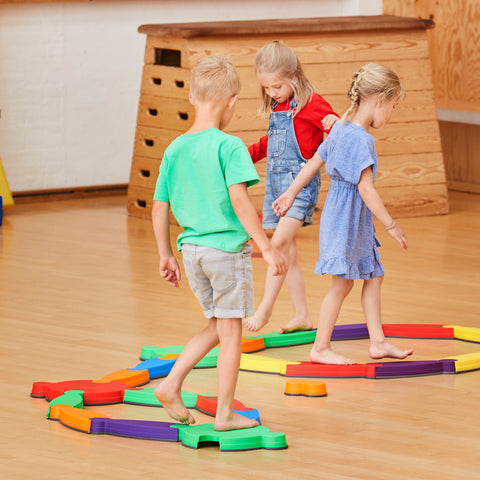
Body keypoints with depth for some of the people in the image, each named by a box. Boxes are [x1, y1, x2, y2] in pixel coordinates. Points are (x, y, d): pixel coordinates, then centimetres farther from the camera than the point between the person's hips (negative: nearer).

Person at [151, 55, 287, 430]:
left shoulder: (174, 150, 6)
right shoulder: (229, 146, -13)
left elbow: (159, 207, 9)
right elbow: (239, 200, -21)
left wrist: (166, 255, 18)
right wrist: (266, 247, -18)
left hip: (192, 249, 6)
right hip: (227, 247, -6)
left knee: (217, 327, 20)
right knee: (231, 332, 4)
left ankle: (172, 384, 7)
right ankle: (225, 413, 8)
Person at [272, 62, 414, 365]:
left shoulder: (342, 128, 8)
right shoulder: (359, 138, -22)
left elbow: (315, 161, 15)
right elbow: (365, 187, -25)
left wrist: (291, 193, 24)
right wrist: (391, 225, -21)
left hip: (356, 220, 10)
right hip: (346, 217, -10)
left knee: (374, 275, 14)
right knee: (343, 281, -3)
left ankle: (378, 342, 19)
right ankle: (321, 348, 5)